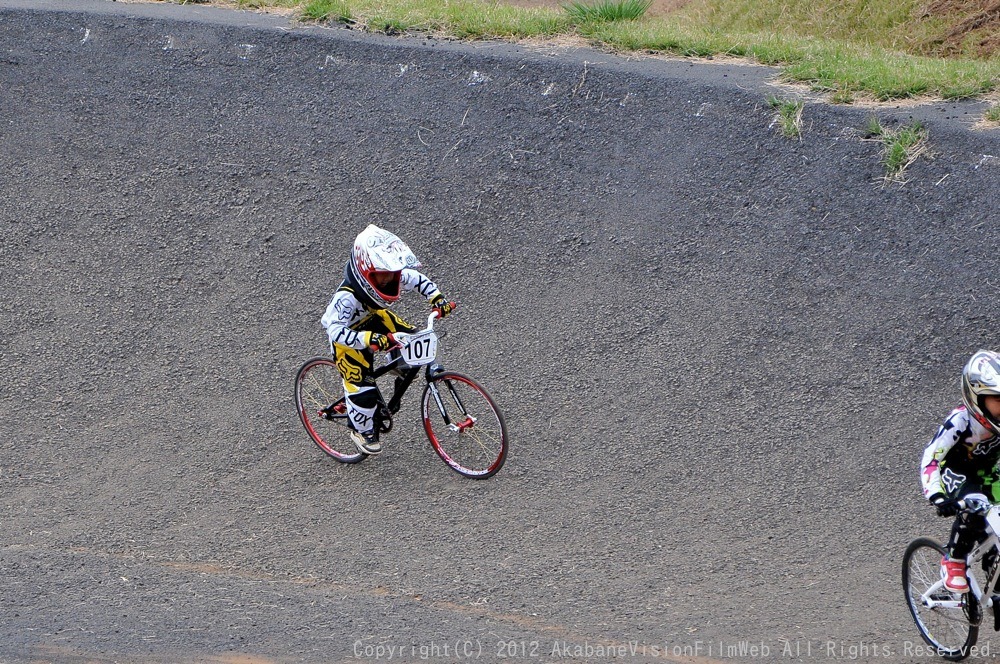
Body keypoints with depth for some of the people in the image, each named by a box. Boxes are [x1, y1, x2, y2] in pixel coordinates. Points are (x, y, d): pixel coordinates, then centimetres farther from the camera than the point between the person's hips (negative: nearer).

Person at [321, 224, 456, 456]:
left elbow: (418, 280, -6)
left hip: (373, 319, 7)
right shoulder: (347, 297, -43)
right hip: (348, 337, -6)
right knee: (363, 389, -11)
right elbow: (336, 330, -49)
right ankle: (362, 430, 22)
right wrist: (370, 339, -61)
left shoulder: (390, 277, -24)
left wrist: (438, 299, -21)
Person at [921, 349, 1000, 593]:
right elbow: (930, 460, -31)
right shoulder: (960, 421, -33)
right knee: (972, 509, -32)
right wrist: (937, 497, -45)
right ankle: (953, 562, -13)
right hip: (955, 470, -5)